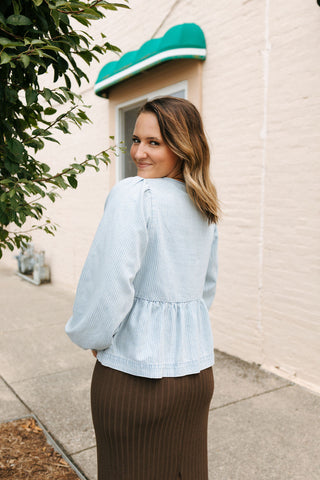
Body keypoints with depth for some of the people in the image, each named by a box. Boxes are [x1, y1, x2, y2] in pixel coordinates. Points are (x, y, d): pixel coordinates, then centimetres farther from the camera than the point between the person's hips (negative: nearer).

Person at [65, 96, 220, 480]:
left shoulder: (132, 194, -17)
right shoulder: (205, 207, 7)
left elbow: (109, 283, -21)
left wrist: (93, 339, -4)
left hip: (135, 372, -7)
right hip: (198, 371, 7)